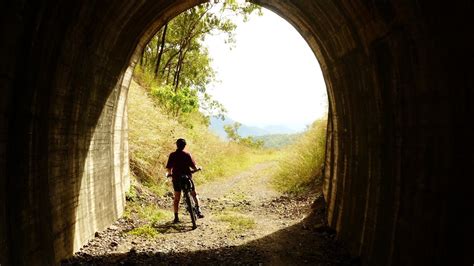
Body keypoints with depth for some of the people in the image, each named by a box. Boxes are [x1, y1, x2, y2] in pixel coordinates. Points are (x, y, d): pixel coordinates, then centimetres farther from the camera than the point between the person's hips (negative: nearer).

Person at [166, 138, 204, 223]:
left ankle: (176, 217, 8)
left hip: (176, 178, 1)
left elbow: (168, 168, -4)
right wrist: (198, 168, 13)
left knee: (177, 198, 10)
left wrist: (168, 173, 16)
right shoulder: (187, 154, -6)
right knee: (194, 194, 17)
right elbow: (194, 167, -8)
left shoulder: (172, 155, -3)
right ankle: (198, 210, 1)